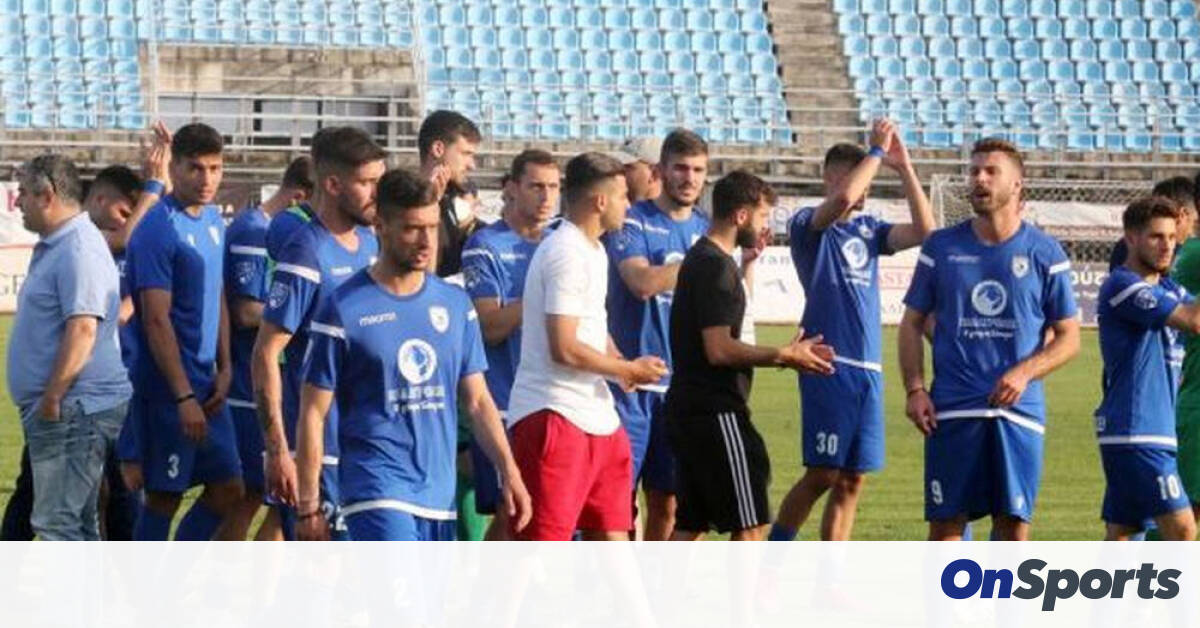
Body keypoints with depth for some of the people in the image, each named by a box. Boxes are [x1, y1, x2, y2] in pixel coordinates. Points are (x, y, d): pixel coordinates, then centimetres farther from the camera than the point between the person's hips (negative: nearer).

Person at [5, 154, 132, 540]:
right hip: (68, 409, 11)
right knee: (78, 524, 15)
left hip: (73, 408, -11)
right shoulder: (53, 247, 18)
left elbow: (82, 329, -24)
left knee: (56, 521, -14)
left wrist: (52, 397, -23)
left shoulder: (78, 250, -16)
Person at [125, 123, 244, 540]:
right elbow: (157, 321, -19)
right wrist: (184, 397, -21)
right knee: (164, 496, -2)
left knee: (227, 489, 10)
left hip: (206, 385, 8)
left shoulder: (213, 220, 11)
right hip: (167, 386, -8)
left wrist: (224, 371, 7)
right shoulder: (158, 230, -15)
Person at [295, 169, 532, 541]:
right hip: (377, 492, -6)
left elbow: (477, 401, 16)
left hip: (439, 494, 6)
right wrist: (309, 507, -6)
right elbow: (314, 414, -3)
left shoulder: (455, 304, 11)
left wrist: (509, 472, 4)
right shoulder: (345, 310, -5)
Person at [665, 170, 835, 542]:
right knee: (750, 524, -5)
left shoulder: (700, 259, 17)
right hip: (716, 413, -10)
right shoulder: (715, 265, -14)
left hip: (688, 410, 10)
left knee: (690, 525, 11)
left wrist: (783, 355, 14)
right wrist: (784, 356, -12)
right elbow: (719, 350, -21)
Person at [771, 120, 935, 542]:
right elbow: (842, 199, -24)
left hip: (868, 368, 6)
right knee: (822, 474, -7)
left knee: (852, 480, 6)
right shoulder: (808, 225, -3)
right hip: (829, 364, -6)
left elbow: (923, 230, 4)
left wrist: (903, 168, 1)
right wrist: (877, 152, -13)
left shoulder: (868, 229, 16)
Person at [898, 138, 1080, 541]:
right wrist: (914, 390, -3)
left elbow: (1068, 337, 7)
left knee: (1014, 523, 0)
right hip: (951, 413, 1)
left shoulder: (1044, 253, 4)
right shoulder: (941, 247, 7)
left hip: (1018, 413, 0)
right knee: (945, 523, 0)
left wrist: (1025, 372, -11)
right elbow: (912, 324, 12)